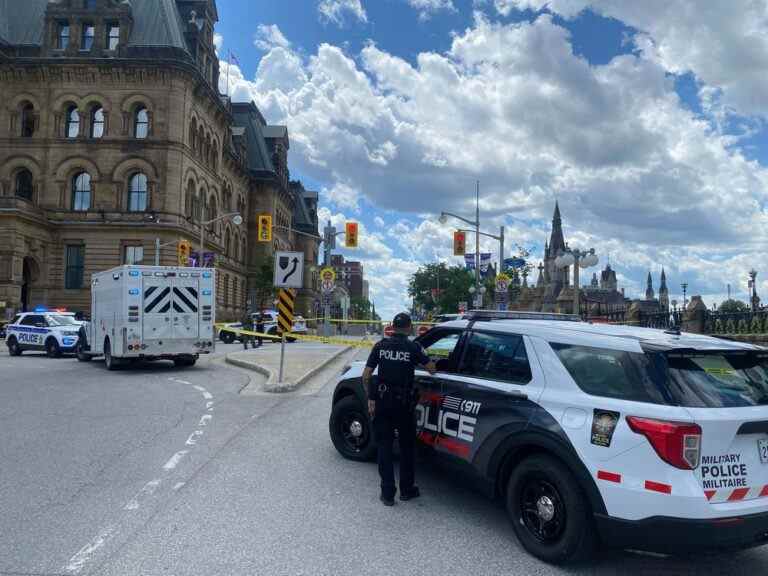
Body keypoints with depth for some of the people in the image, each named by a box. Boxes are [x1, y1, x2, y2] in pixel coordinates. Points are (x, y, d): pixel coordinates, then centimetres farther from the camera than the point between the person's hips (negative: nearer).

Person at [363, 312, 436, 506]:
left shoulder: (380, 346, -1)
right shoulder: (413, 347, -7)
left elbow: (366, 376, -2)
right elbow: (432, 369, -7)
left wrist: (370, 399, 6)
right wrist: (419, 359, 13)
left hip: (382, 403, 2)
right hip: (404, 403, -1)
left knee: (384, 446, 10)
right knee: (407, 447, 15)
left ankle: (387, 493, 11)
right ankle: (406, 490, 24)